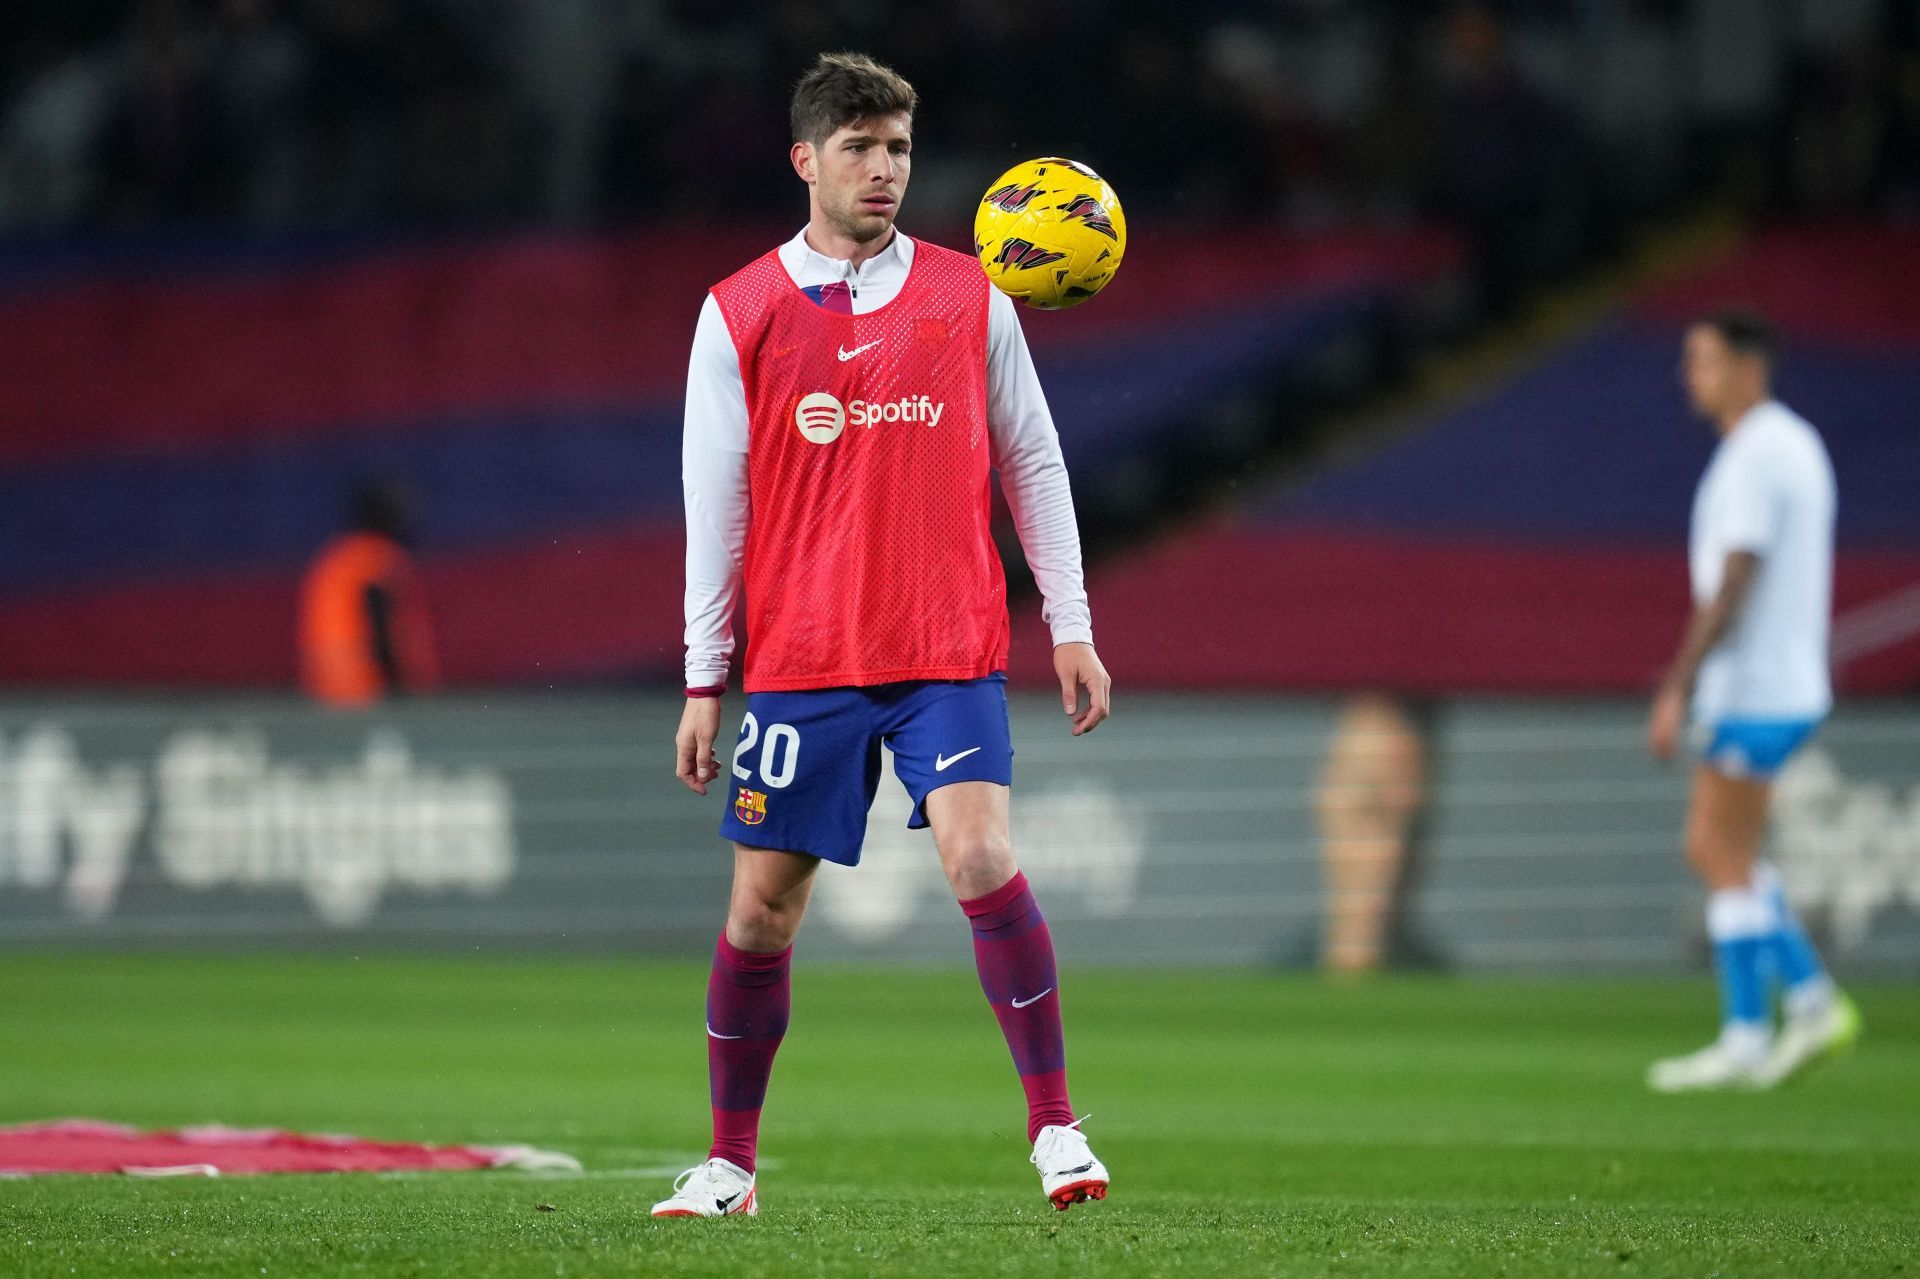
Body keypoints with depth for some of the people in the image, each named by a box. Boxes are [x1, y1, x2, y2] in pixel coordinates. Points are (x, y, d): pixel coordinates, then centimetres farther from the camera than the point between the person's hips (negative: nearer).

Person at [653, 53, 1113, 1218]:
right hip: (799, 660, 1)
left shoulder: (969, 300, 6)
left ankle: (1056, 1124, -12)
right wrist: (705, 681, 2)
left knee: (981, 857, -19)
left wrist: (1071, 628, 4)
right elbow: (714, 506, 4)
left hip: (950, 651, -1)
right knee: (761, 906, 4)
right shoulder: (739, 315, 3)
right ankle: (731, 1165, 17)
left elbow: (1032, 464, 10)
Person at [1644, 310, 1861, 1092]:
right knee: (1714, 850, 13)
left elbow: (1733, 584, -22)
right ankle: (1812, 1002, 10)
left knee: (1726, 860, -5)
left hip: (1752, 695, -10)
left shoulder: (1754, 457, -16)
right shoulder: (1798, 444, 15)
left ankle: (1745, 1041, -2)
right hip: (1788, 686, 10)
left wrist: (1677, 689, -21)